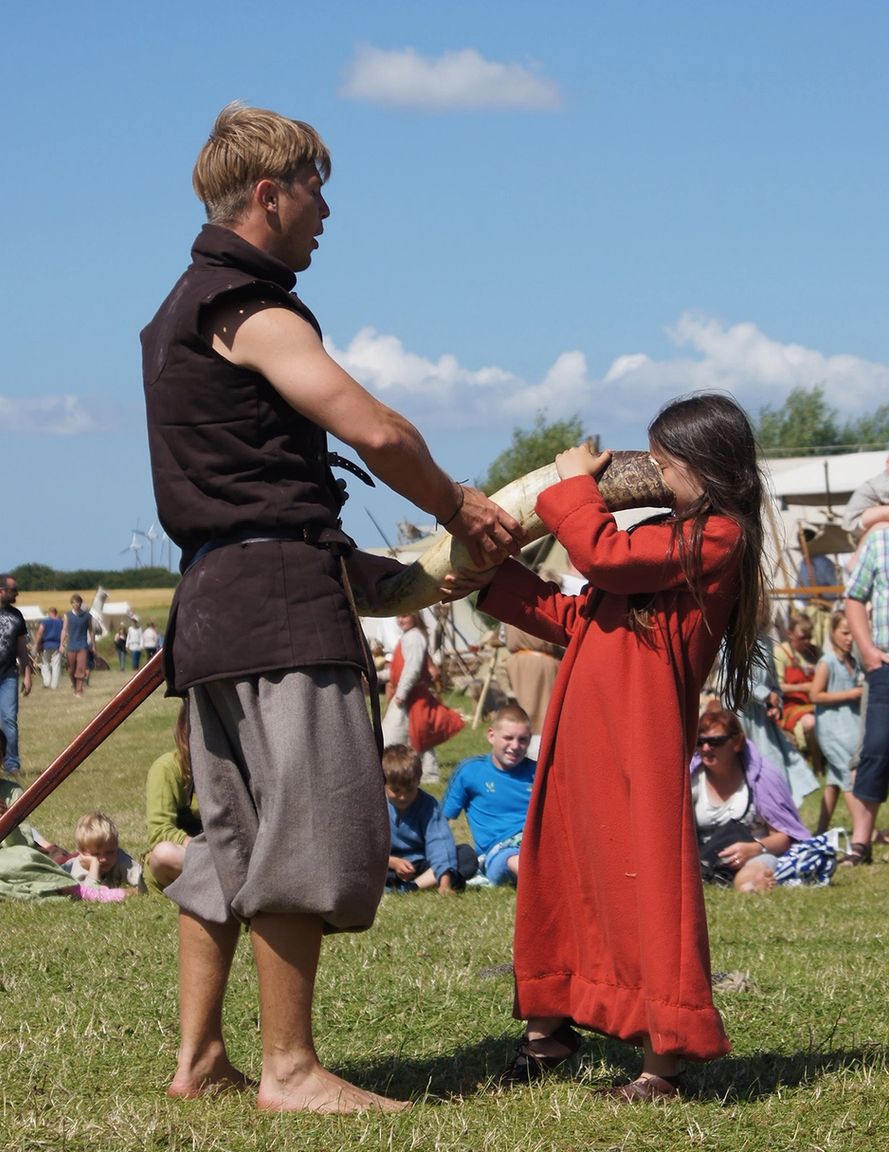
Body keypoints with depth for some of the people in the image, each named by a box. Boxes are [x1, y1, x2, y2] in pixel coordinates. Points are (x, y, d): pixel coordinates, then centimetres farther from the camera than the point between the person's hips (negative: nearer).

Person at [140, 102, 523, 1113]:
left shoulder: (182, 313, 21)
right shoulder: (248, 307, -10)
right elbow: (375, 430, -18)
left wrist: (358, 564, 18)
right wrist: (459, 510, -1)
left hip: (213, 599, 10)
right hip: (278, 593, -10)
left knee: (233, 833, 12)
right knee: (319, 823, -9)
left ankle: (198, 1057, 14)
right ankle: (288, 1067, -8)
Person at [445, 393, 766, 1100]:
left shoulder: (716, 537, -8)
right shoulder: (674, 537, 23)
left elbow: (603, 554, -18)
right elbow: (577, 618, 23)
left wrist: (573, 483, -2)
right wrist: (495, 585, 20)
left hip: (641, 741, -10)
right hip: (583, 736, 10)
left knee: (646, 879, -10)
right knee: (559, 869, 15)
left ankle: (664, 1056, -6)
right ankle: (550, 1025, 28)